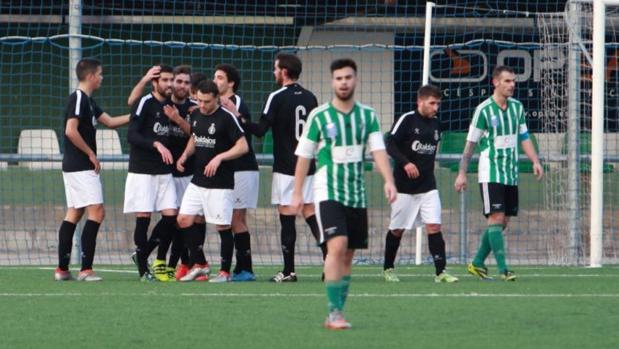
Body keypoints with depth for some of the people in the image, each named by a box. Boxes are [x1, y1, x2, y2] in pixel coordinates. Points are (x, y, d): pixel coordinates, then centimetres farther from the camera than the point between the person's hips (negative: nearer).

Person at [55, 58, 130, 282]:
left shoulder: (87, 101, 17)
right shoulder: (78, 98, -13)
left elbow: (110, 122, 23)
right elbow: (71, 130, -22)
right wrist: (91, 154, -15)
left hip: (73, 167, 10)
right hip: (81, 167, -10)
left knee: (74, 213, 9)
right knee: (96, 212, -12)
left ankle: (62, 269, 9)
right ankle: (85, 269, -15)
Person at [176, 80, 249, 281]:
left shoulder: (226, 118, -12)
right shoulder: (196, 115, 8)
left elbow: (243, 146, -13)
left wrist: (219, 158, -22)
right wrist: (185, 155, 6)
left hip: (220, 183, -7)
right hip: (198, 180, 7)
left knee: (222, 226, -3)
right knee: (184, 220, 2)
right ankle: (199, 265, 13)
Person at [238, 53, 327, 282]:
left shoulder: (277, 98, -10)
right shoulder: (310, 98, 8)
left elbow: (261, 130, -14)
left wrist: (240, 120, -3)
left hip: (285, 167, -5)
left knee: (287, 217, -2)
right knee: (310, 213, 8)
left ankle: (289, 271, -1)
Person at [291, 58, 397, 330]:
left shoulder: (367, 115, 6)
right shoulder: (319, 116, -3)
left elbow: (378, 150, -2)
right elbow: (304, 156, 3)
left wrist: (388, 180, -18)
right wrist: (297, 193, 2)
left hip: (357, 195, 4)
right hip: (329, 193, -4)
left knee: (348, 256, 8)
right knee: (337, 247, -20)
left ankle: (337, 314, 16)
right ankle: (335, 312, -19)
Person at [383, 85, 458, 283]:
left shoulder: (435, 124, 9)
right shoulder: (407, 120, -9)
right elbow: (390, 144, -16)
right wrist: (405, 163, -28)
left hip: (427, 186, 4)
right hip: (404, 185, -4)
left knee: (434, 226, -9)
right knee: (397, 229, 6)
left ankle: (440, 272, -12)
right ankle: (388, 269, 24)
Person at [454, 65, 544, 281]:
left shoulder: (517, 107, 9)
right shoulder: (484, 110, -8)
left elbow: (524, 137, 16)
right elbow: (470, 144, -4)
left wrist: (535, 161, 2)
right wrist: (462, 173, -5)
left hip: (511, 174, 6)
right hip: (490, 173, -6)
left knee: (502, 222, 7)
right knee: (496, 218, -14)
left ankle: (477, 264, 19)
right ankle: (503, 269, -17)